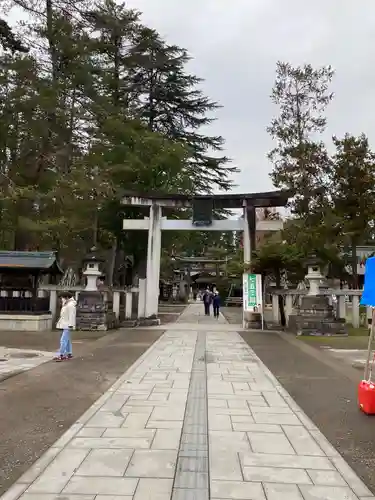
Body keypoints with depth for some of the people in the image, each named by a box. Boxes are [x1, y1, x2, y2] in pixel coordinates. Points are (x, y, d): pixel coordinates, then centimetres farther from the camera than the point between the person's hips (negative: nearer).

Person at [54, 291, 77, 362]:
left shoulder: (71, 305, -17)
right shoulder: (66, 304, 14)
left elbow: (71, 315, -22)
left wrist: (70, 325, -24)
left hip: (67, 325, -11)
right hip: (65, 325, 11)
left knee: (63, 340, -13)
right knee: (67, 340, 14)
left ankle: (61, 355, -13)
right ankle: (69, 354, 21)